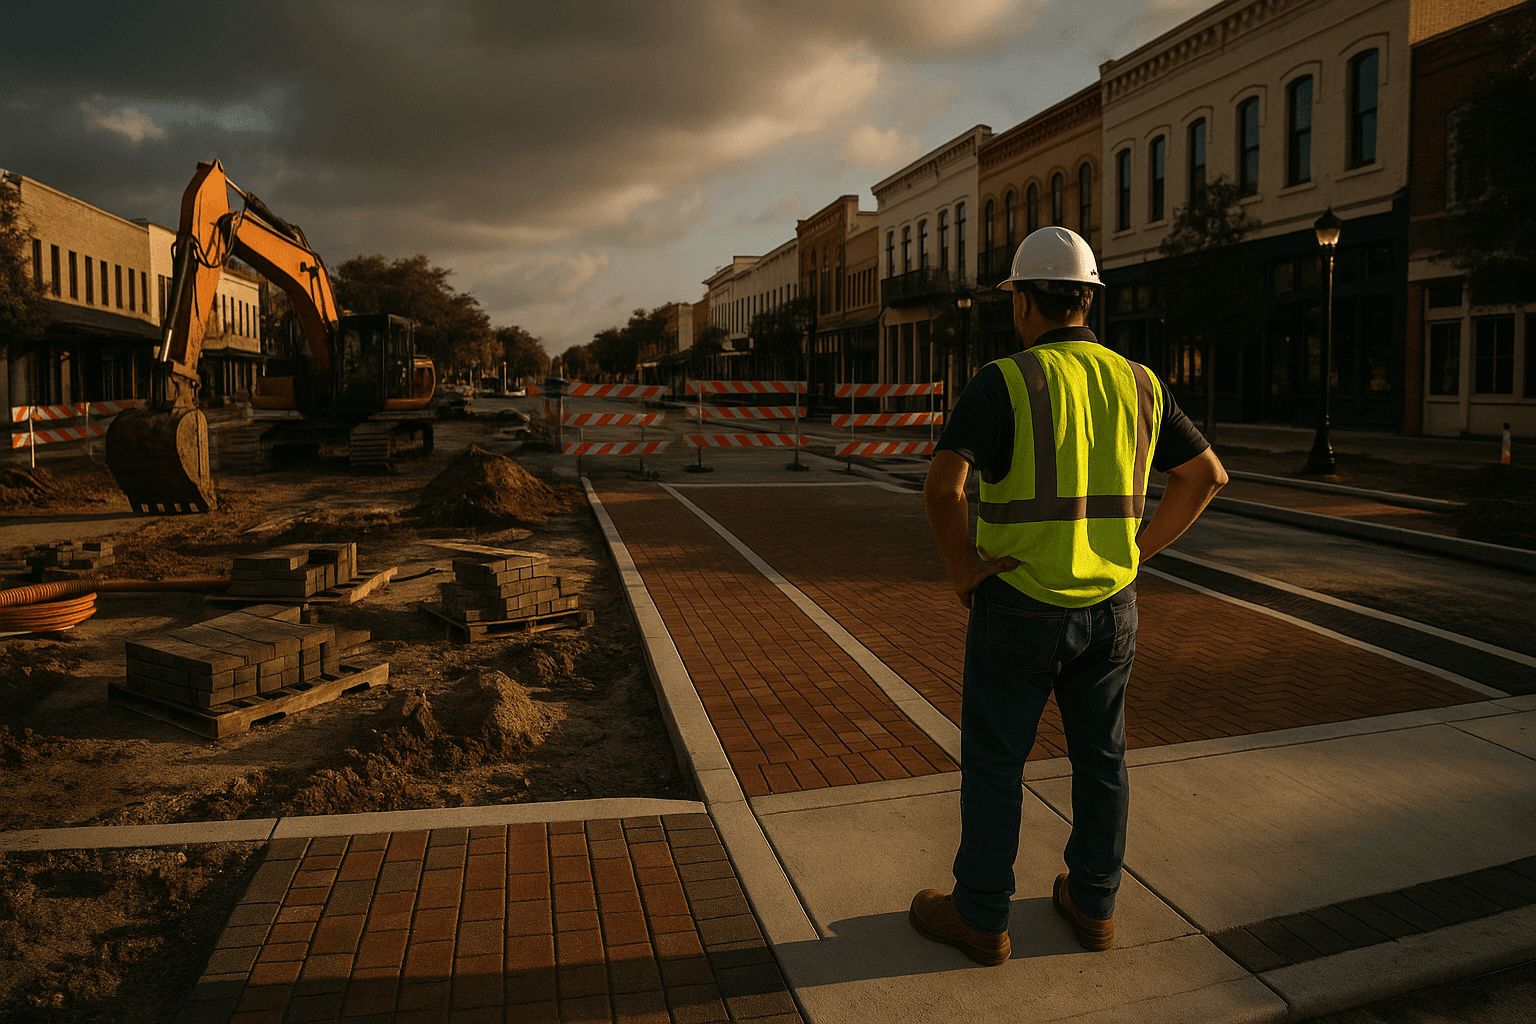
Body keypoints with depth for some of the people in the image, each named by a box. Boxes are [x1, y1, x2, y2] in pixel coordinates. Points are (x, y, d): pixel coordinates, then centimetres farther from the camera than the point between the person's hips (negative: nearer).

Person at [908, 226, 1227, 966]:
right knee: (1099, 756, 18)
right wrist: (1134, 552, 9)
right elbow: (1207, 475, 8)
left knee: (993, 760, 9)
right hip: (1110, 604, 5)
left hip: (1019, 605, -5)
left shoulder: (1002, 383, -14)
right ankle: (1092, 904, 32)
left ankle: (979, 918, 21)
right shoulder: (1136, 382, 3)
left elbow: (942, 487, -27)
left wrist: (963, 569, -11)